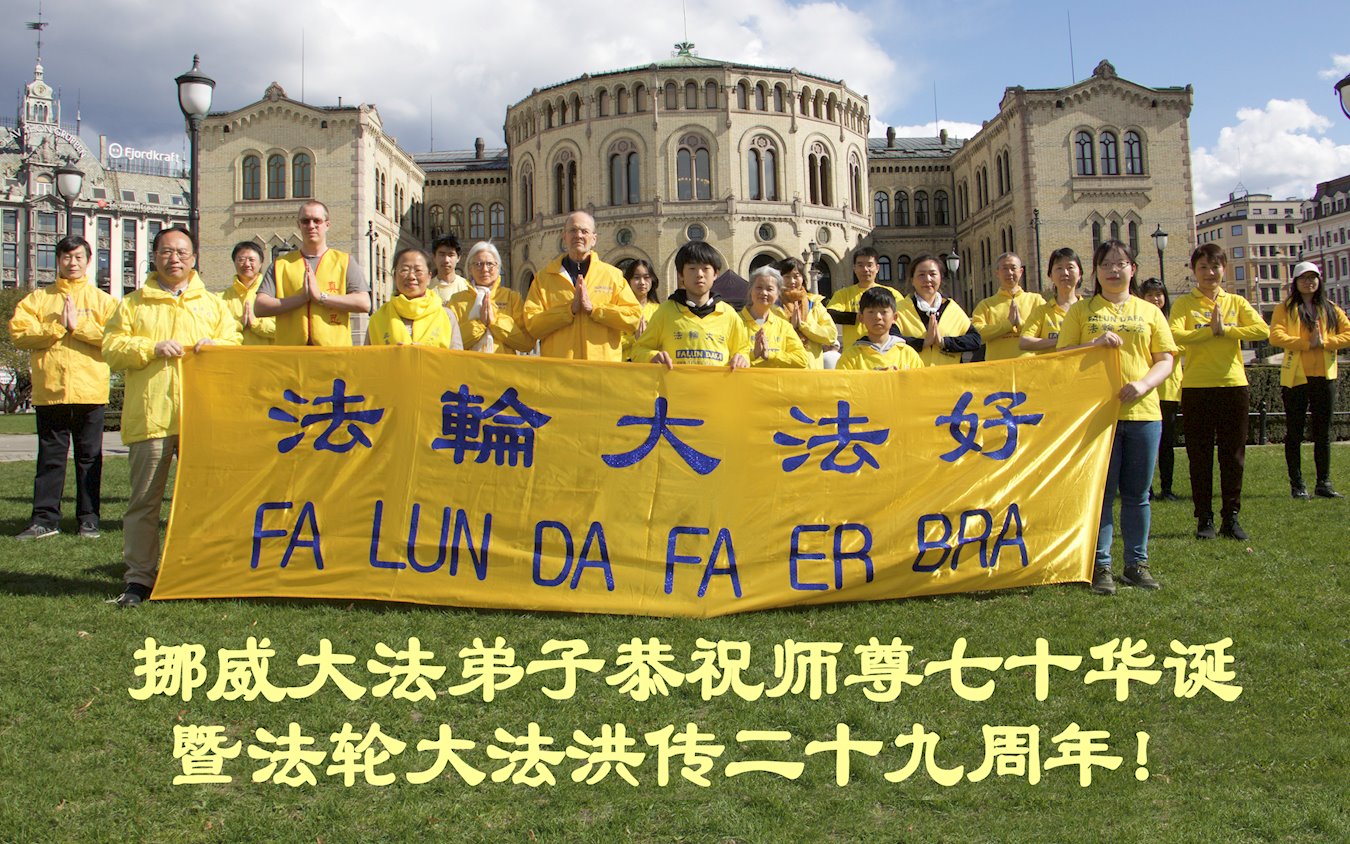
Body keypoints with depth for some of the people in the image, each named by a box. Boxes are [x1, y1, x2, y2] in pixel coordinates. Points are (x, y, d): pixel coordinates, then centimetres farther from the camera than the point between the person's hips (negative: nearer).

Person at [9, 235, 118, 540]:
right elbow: (19, 332, -2)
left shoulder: (102, 300, 8)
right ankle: (44, 518, 9)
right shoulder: (37, 298, 12)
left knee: (90, 457, 5)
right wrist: (57, 327, -11)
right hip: (49, 390, 1)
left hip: (90, 391, -1)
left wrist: (78, 325, -11)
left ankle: (88, 518, 11)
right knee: (50, 457, 4)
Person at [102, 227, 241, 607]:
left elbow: (236, 344, 13)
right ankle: (139, 577, 5)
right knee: (144, 500, 0)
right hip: (149, 415, -1)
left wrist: (215, 346, -8)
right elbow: (111, 348, 5)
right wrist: (152, 348, -10)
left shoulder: (213, 304, 17)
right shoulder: (133, 304, 13)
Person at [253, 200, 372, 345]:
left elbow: (364, 303, -2)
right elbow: (259, 307, 4)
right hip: (289, 350, 1)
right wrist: (302, 297, -6)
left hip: (334, 348, -1)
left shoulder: (345, 261, 13)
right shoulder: (280, 264, 16)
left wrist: (321, 296, -7)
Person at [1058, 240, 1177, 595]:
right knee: (1101, 492, -1)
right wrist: (1094, 344, -14)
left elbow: (1166, 359, 7)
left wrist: (1144, 384, -11)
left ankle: (1137, 562, 17)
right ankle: (1100, 565, 5)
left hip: (1143, 411, 2)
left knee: (1137, 493, 7)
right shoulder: (1082, 310, 9)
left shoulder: (1149, 312, 13)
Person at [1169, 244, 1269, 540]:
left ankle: (1231, 517, 14)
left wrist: (1224, 329, -12)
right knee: (1200, 456, 3)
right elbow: (1175, 335, -16)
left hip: (1233, 384, 2)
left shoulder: (1236, 302, 9)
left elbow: (1262, 330, -7)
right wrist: (1211, 330, -15)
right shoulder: (1184, 303, 3)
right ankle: (1204, 518, 11)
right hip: (1196, 387, -2)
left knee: (1233, 455, 5)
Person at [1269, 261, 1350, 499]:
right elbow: (1276, 336, -14)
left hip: (1324, 377, 3)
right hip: (1295, 377, -3)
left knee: (1323, 433, 7)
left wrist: (1324, 342, -14)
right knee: (1294, 433, 2)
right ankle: (1297, 484, 7)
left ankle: (1324, 483, 14)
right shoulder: (1285, 309, 1)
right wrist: (1307, 343, -21)